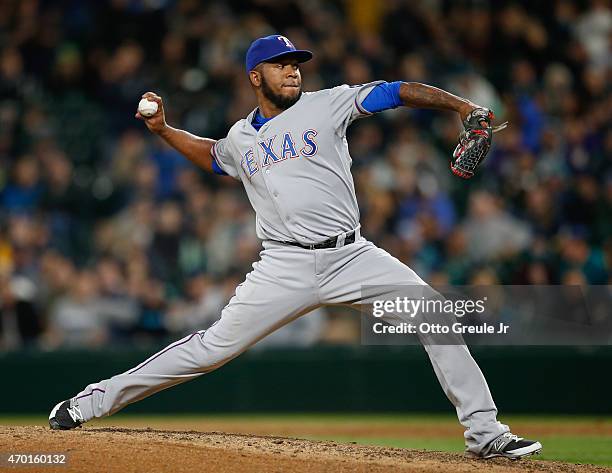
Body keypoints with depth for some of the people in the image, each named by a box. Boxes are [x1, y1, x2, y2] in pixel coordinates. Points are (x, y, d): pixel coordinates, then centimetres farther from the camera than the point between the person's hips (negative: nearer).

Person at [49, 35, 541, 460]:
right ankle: (94, 401, 3)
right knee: (214, 346, -7)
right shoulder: (240, 138, 14)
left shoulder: (326, 105, 4)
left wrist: (459, 104, -16)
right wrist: (164, 130, 23)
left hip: (351, 255, 0)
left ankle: (485, 433, -5)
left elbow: (397, 92, -4)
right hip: (286, 266, 0)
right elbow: (212, 155, 37)